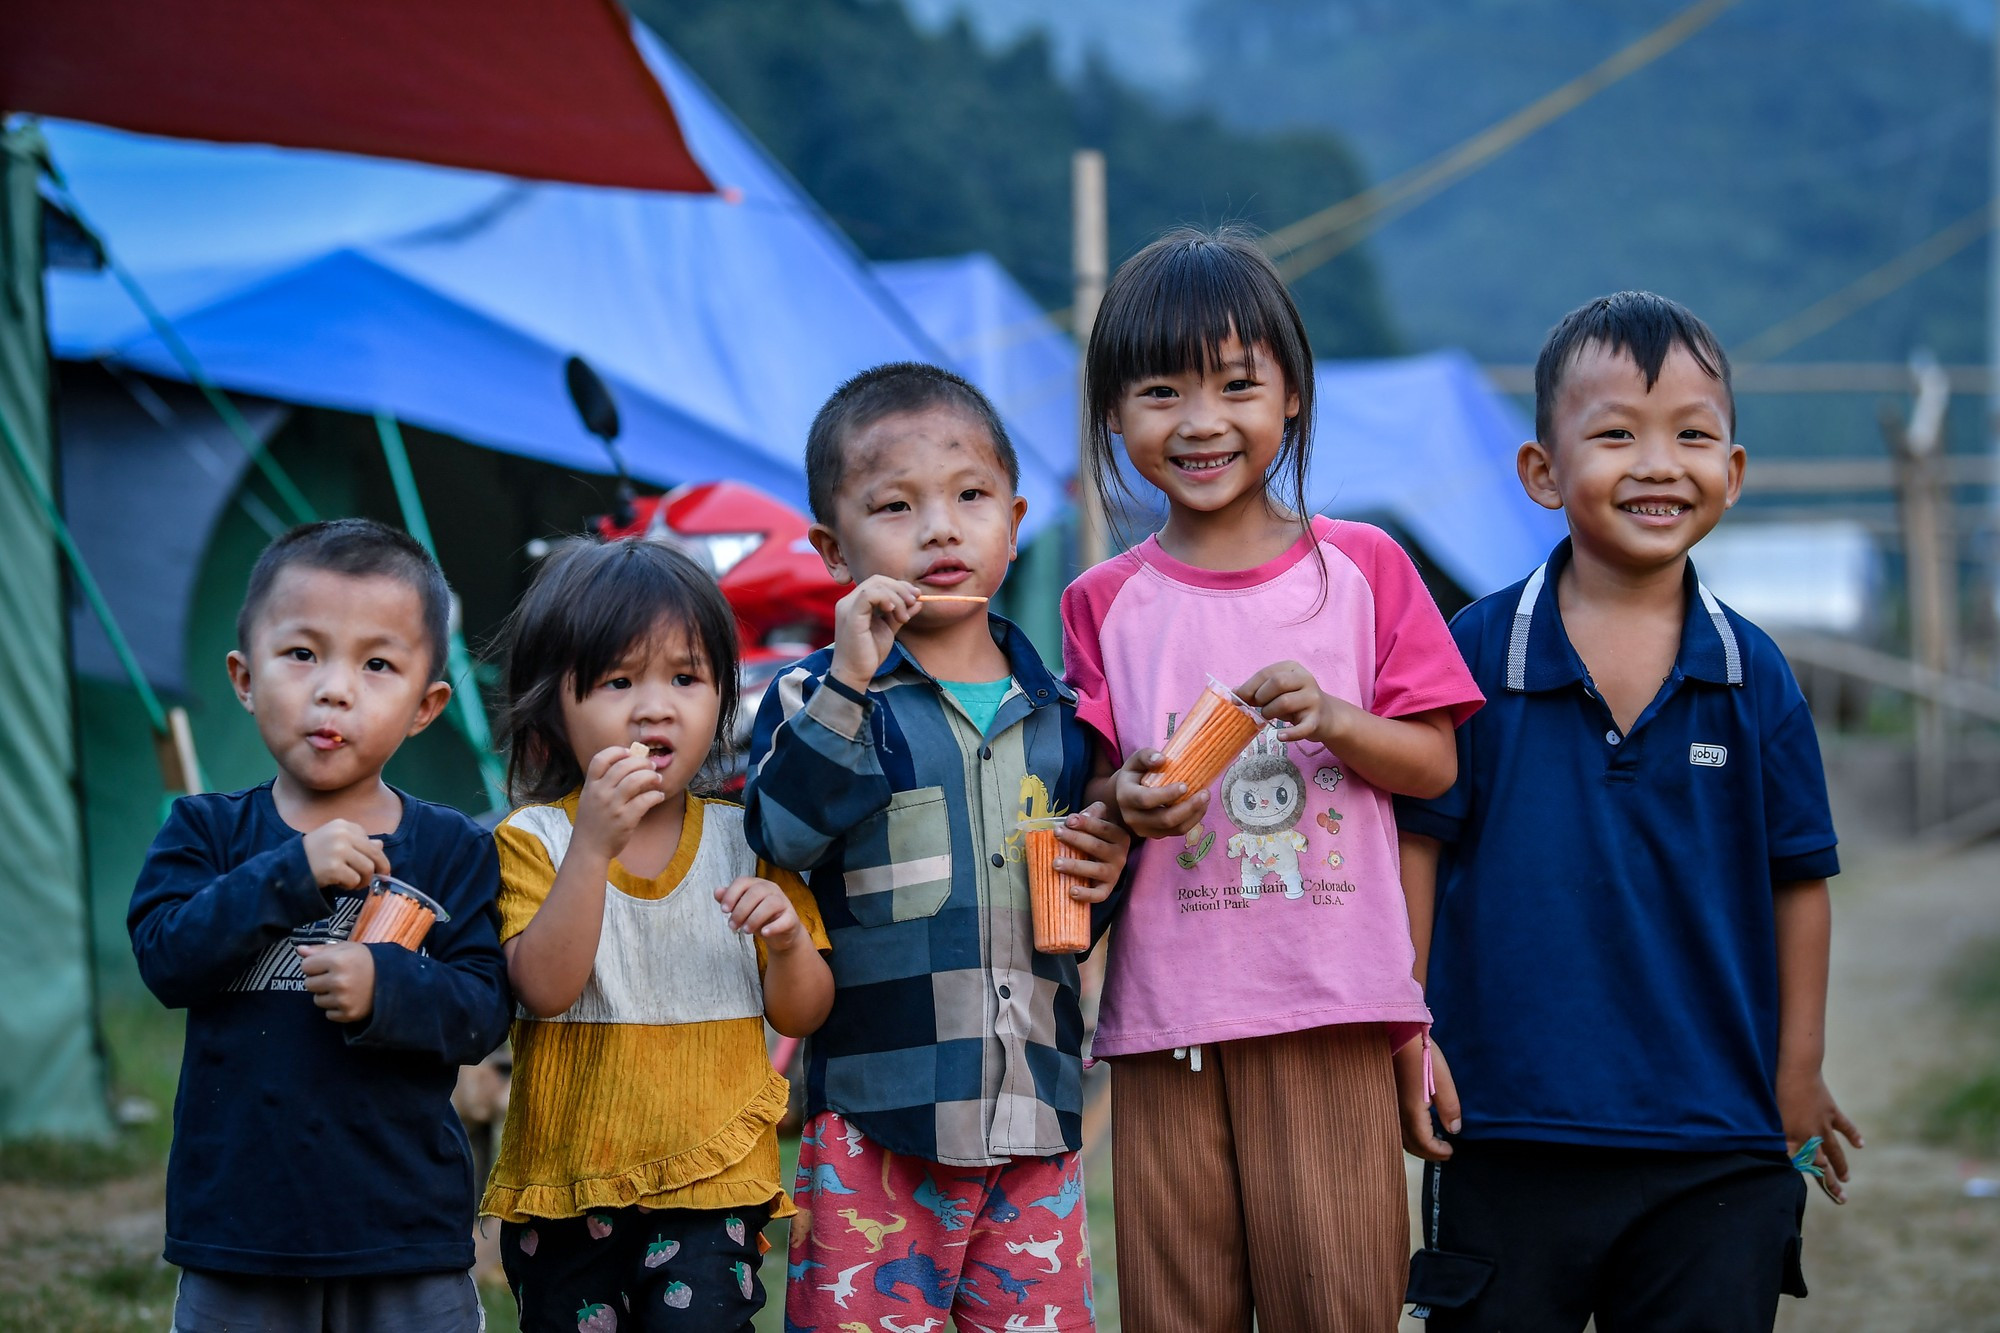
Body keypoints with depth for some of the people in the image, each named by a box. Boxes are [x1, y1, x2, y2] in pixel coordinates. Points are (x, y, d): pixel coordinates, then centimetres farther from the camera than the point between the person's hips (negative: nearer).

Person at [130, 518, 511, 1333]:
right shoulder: (205, 832, 4)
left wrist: (386, 987, -24)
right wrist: (292, 873, -20)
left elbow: (483, 1010, -6)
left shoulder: (453, 851, 2)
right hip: (238, 1233, 1)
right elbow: (165, 957, -12)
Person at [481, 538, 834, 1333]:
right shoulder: (532, 841, -3)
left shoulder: (744, 842, 4)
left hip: (712, 1184, 0)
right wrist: (594, 844, -26)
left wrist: (790, 939, -14)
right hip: (565, 1189, 0)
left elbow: (801, 1015, 7)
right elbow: (544, 988, -19)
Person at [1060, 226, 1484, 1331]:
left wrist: (1332, 721, -14)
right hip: (1164, 1014, 1)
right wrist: (1126, 803, -15)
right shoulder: (1106, 605, 7)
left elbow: (1435, 765, 4)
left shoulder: (1361, 569, 6)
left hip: (1330, 1002, -1)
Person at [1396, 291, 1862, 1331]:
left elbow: (1797, 879, 8)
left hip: (1718, 1148, 1)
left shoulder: (1752, 677, 2)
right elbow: (1416, 846, 1)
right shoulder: (1477, 655, -3)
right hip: (1507, 1122, -1)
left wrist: (1797, 1077, 8)